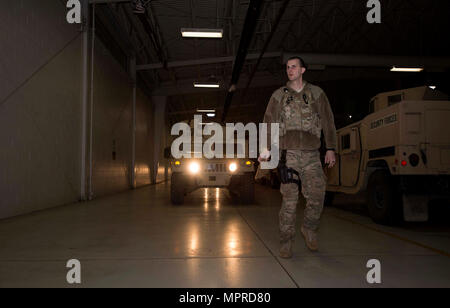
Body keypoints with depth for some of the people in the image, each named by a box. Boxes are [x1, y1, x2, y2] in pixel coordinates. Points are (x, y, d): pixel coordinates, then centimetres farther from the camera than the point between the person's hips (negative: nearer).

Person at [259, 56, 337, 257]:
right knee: (289, 199, -2)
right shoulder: (279, 95, 13)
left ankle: (309, 229, 22)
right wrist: (265, 150, 0)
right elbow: (269, 123, 10)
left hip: (312, 154, 1)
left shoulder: (317, 93, 14)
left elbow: (328, 122, 11)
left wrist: (330, 149, 4)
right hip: (288, 153, -1)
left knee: (317, 196, -5)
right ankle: (286, 241, 8)